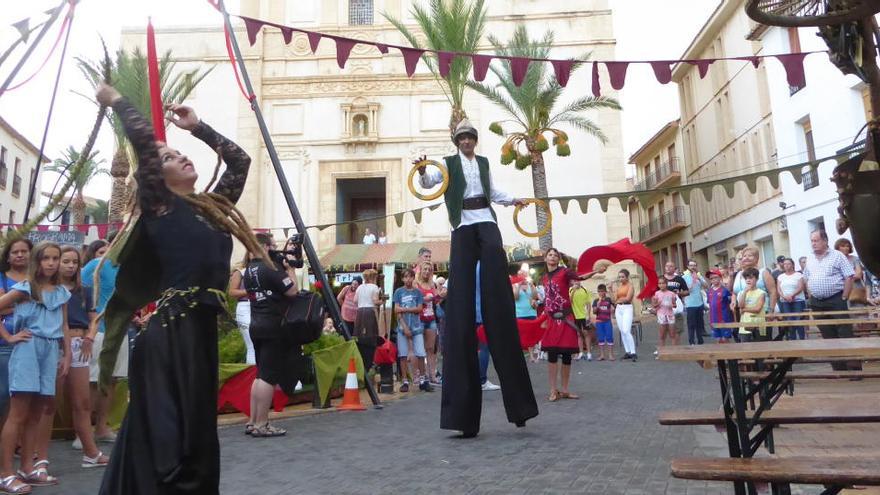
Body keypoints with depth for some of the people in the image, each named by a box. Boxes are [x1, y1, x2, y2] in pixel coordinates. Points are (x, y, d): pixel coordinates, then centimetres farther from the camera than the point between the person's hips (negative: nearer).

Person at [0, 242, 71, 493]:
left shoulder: (62, 292, 13)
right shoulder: (25, 288, -2)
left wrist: (67, 355, 13)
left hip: (51, 351, 5)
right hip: (27, 349, -5)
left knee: (36, 414, 11)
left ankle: (28, 468, 19)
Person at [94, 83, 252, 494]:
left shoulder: (211, 207, 16)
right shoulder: (159, 206, 0)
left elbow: (240, 160, 22)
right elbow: (143, 139, -5)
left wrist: (196, 126, 24)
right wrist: (115, 100, 10)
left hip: (201, 329, 7)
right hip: (171, 331, -7)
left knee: (196, 437, 15)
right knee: (167, 442, -2)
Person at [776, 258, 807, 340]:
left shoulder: (799, 275, 3)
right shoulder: (780, 276, 12)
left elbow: (801, 288, -6)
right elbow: (779, 289, 5)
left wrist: (792, 295, -20)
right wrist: (784, 297, -14)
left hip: (798, 301, -2)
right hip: (784, 302, 2)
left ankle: (802, 338, 1)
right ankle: (792, 339, 6)